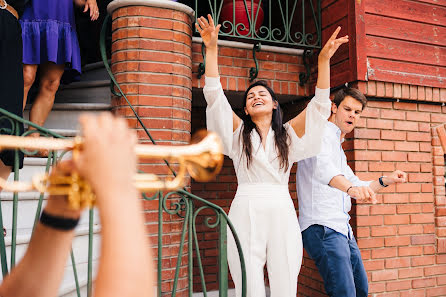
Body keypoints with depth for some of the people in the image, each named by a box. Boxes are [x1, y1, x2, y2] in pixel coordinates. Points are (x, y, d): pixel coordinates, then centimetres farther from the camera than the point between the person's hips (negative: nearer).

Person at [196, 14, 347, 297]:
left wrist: (324, 59, -8)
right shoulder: (239, 132, 10)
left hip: (282, 213, 1)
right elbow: (214, 95, 0)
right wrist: (211, 49, -8)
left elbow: (320, 104, 3)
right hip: (246, 212, -1)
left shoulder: (288, 134, 13)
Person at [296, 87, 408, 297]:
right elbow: (322, 166, -28)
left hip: (342, 228, 10)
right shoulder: (321, 133, -6)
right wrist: (351, 188, -45)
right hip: (322, 227, -10)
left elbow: (356, 186, 28)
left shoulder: (338, 148, 25)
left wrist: (386, 181, 13)